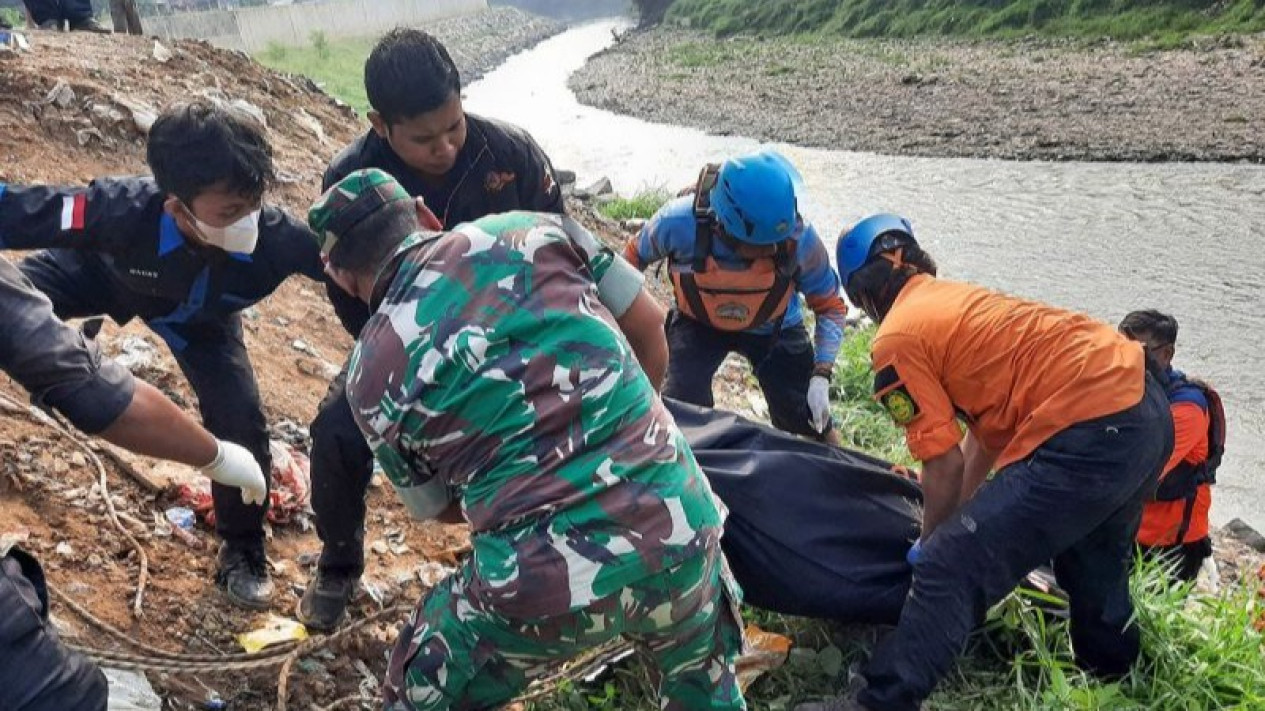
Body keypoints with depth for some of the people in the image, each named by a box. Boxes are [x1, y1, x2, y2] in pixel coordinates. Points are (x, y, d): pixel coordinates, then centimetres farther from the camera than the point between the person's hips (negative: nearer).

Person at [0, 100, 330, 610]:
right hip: (102, 271, 0)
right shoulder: (122, 210, -45)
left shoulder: (276, 237, -42)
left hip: (201, 318, 1)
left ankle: (242, 549, 16)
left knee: (241, 421, -10)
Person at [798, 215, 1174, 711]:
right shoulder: (959, 298, 20)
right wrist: (961, 517, 36)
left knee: (950, 570, -7)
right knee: (1092, 559, 33)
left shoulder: (897, 340, -5)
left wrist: (931, 542, 13)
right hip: (1150, 409, 10)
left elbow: (945, 464, -4)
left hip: (1088, 437, -10)